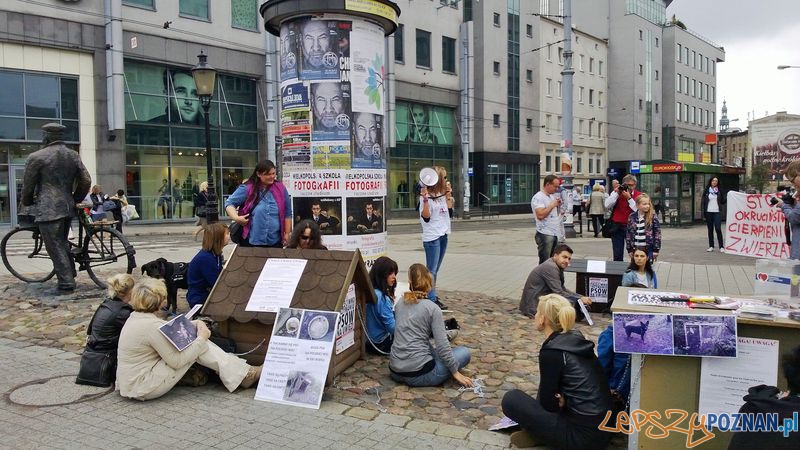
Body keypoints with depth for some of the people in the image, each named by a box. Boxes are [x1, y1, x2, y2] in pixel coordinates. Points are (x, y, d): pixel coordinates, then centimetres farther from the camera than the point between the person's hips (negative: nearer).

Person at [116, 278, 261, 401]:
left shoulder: (136, 317, 5)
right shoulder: (152, 326, -25)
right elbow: (176, 361, -21)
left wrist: (197, 323, 1)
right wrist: (201, 338, -12)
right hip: (141, 388, -9)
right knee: (200, 345, -10)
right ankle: (244, 375, -1)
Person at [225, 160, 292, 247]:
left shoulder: (280, 188, 4)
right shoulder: (247, 189, -4)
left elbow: (287, 213, 9)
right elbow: (229, 203, 2)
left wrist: (287, 234, 9)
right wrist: (236, 218, -16)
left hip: (275, 242, 3)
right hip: (251, 241, -2)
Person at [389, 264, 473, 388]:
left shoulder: (399, 304, 7)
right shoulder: (432, 308, -9)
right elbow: (442, 346, -13)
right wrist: (455, 372, -3)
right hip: (418, 375, -6)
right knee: (464, 352, 12)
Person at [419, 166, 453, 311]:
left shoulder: (442, 195, 11)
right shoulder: (426, 196, -13)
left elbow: (450, 213, 11)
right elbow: (426, 217, -17)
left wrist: (449, 194, 7)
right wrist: (425, 200, -29)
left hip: (443, 235, 8)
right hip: (432, 237, -8)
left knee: (435, 269, 13)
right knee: (431, 270, -4)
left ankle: (432, 296, 20)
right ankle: (431, 300, -1)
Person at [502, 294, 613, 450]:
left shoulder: (551, 351, -17)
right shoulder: (575, 339, 6)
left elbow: (548, 403, -7)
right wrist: (561, 399, -1)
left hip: (585, 435, -8)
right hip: (603, 426, 8)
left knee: (511, 399, -5)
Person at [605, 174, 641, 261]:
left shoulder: (638, 195, 0)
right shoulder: (616, 192, 5)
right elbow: (607, 206, -9)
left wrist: (629, 198, -18)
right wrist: (616, 193, -13)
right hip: (617, 227, 1)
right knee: (617, 255, 4)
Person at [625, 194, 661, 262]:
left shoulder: (652, 217, -4)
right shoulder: (632, 217, 2)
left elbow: (657, 233, -4)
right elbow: (628, 233, 6)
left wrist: (656, 249, -7)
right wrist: (629, 249, 4)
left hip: (649, 249, -2)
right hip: (636, 249, 2)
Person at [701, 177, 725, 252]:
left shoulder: (719, 191, 5)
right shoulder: (706, 191, 5)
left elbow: (723, 202, 4)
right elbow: (703, 202, 4)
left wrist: (719, 193, -14)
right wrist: (703, 213, -3)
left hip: (717, 212, -1)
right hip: (708, 212, 1)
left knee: (718, 229, -9)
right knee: (710, 229, 7)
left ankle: (721, 247, -5)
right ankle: (711, 246, 14)